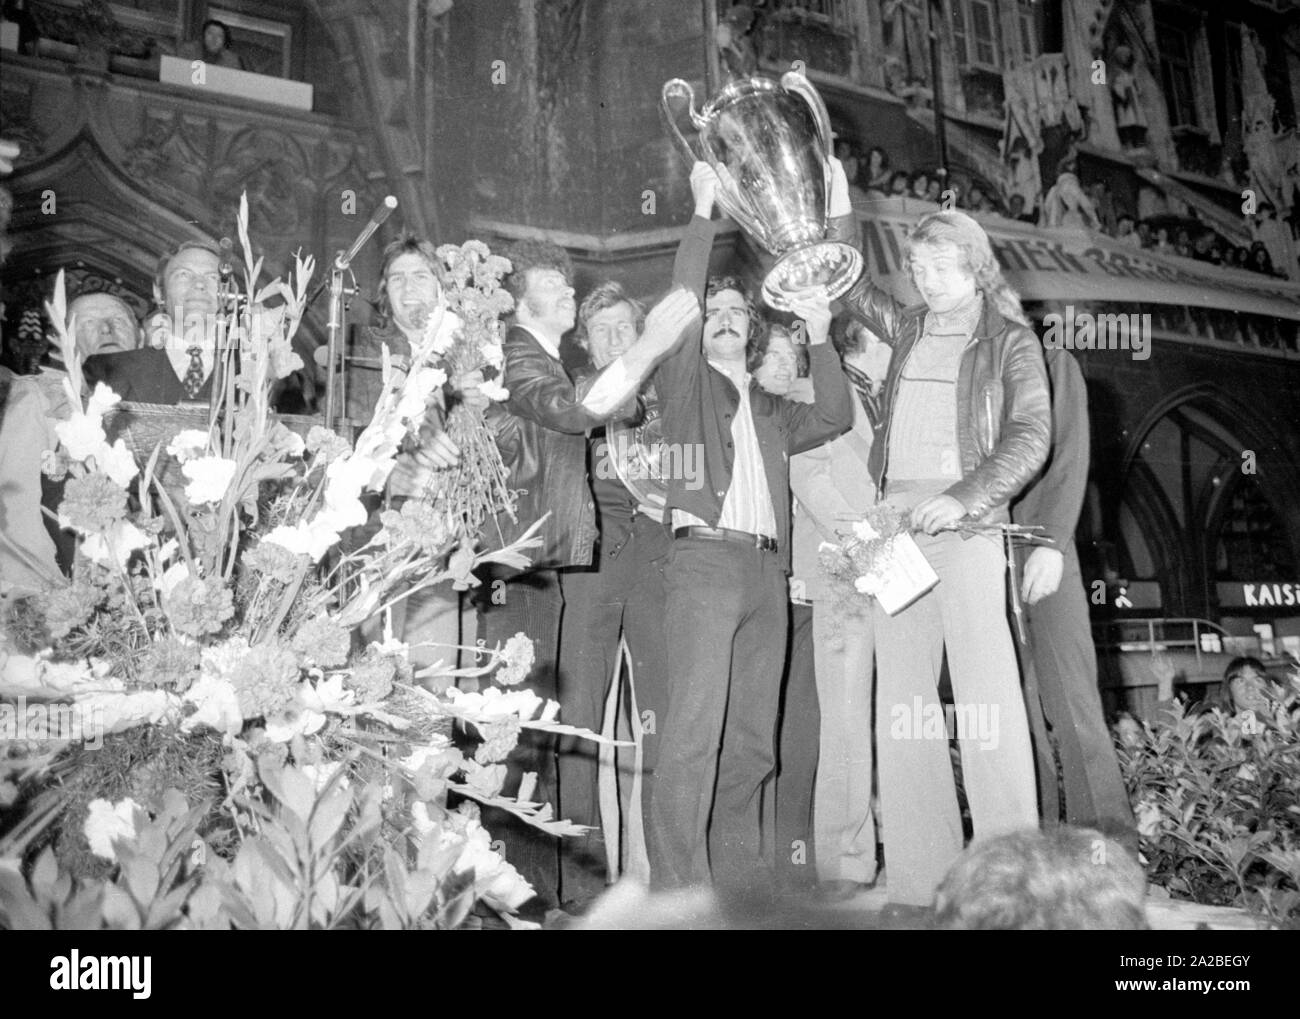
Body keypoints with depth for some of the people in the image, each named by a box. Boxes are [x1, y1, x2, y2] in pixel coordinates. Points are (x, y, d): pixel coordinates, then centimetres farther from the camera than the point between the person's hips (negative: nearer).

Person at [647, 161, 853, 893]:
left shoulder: (772, 412, 26)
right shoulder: (685, 382, 13)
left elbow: (835, 418, 12)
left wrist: (820, 338, 5)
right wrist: (703, 212, -4)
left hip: (767, 568, 5)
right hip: (705, 558, -5)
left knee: (753, 739, 5)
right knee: (695, 726, -15)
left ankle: (743, 878, 12)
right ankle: (679, 888, -13)